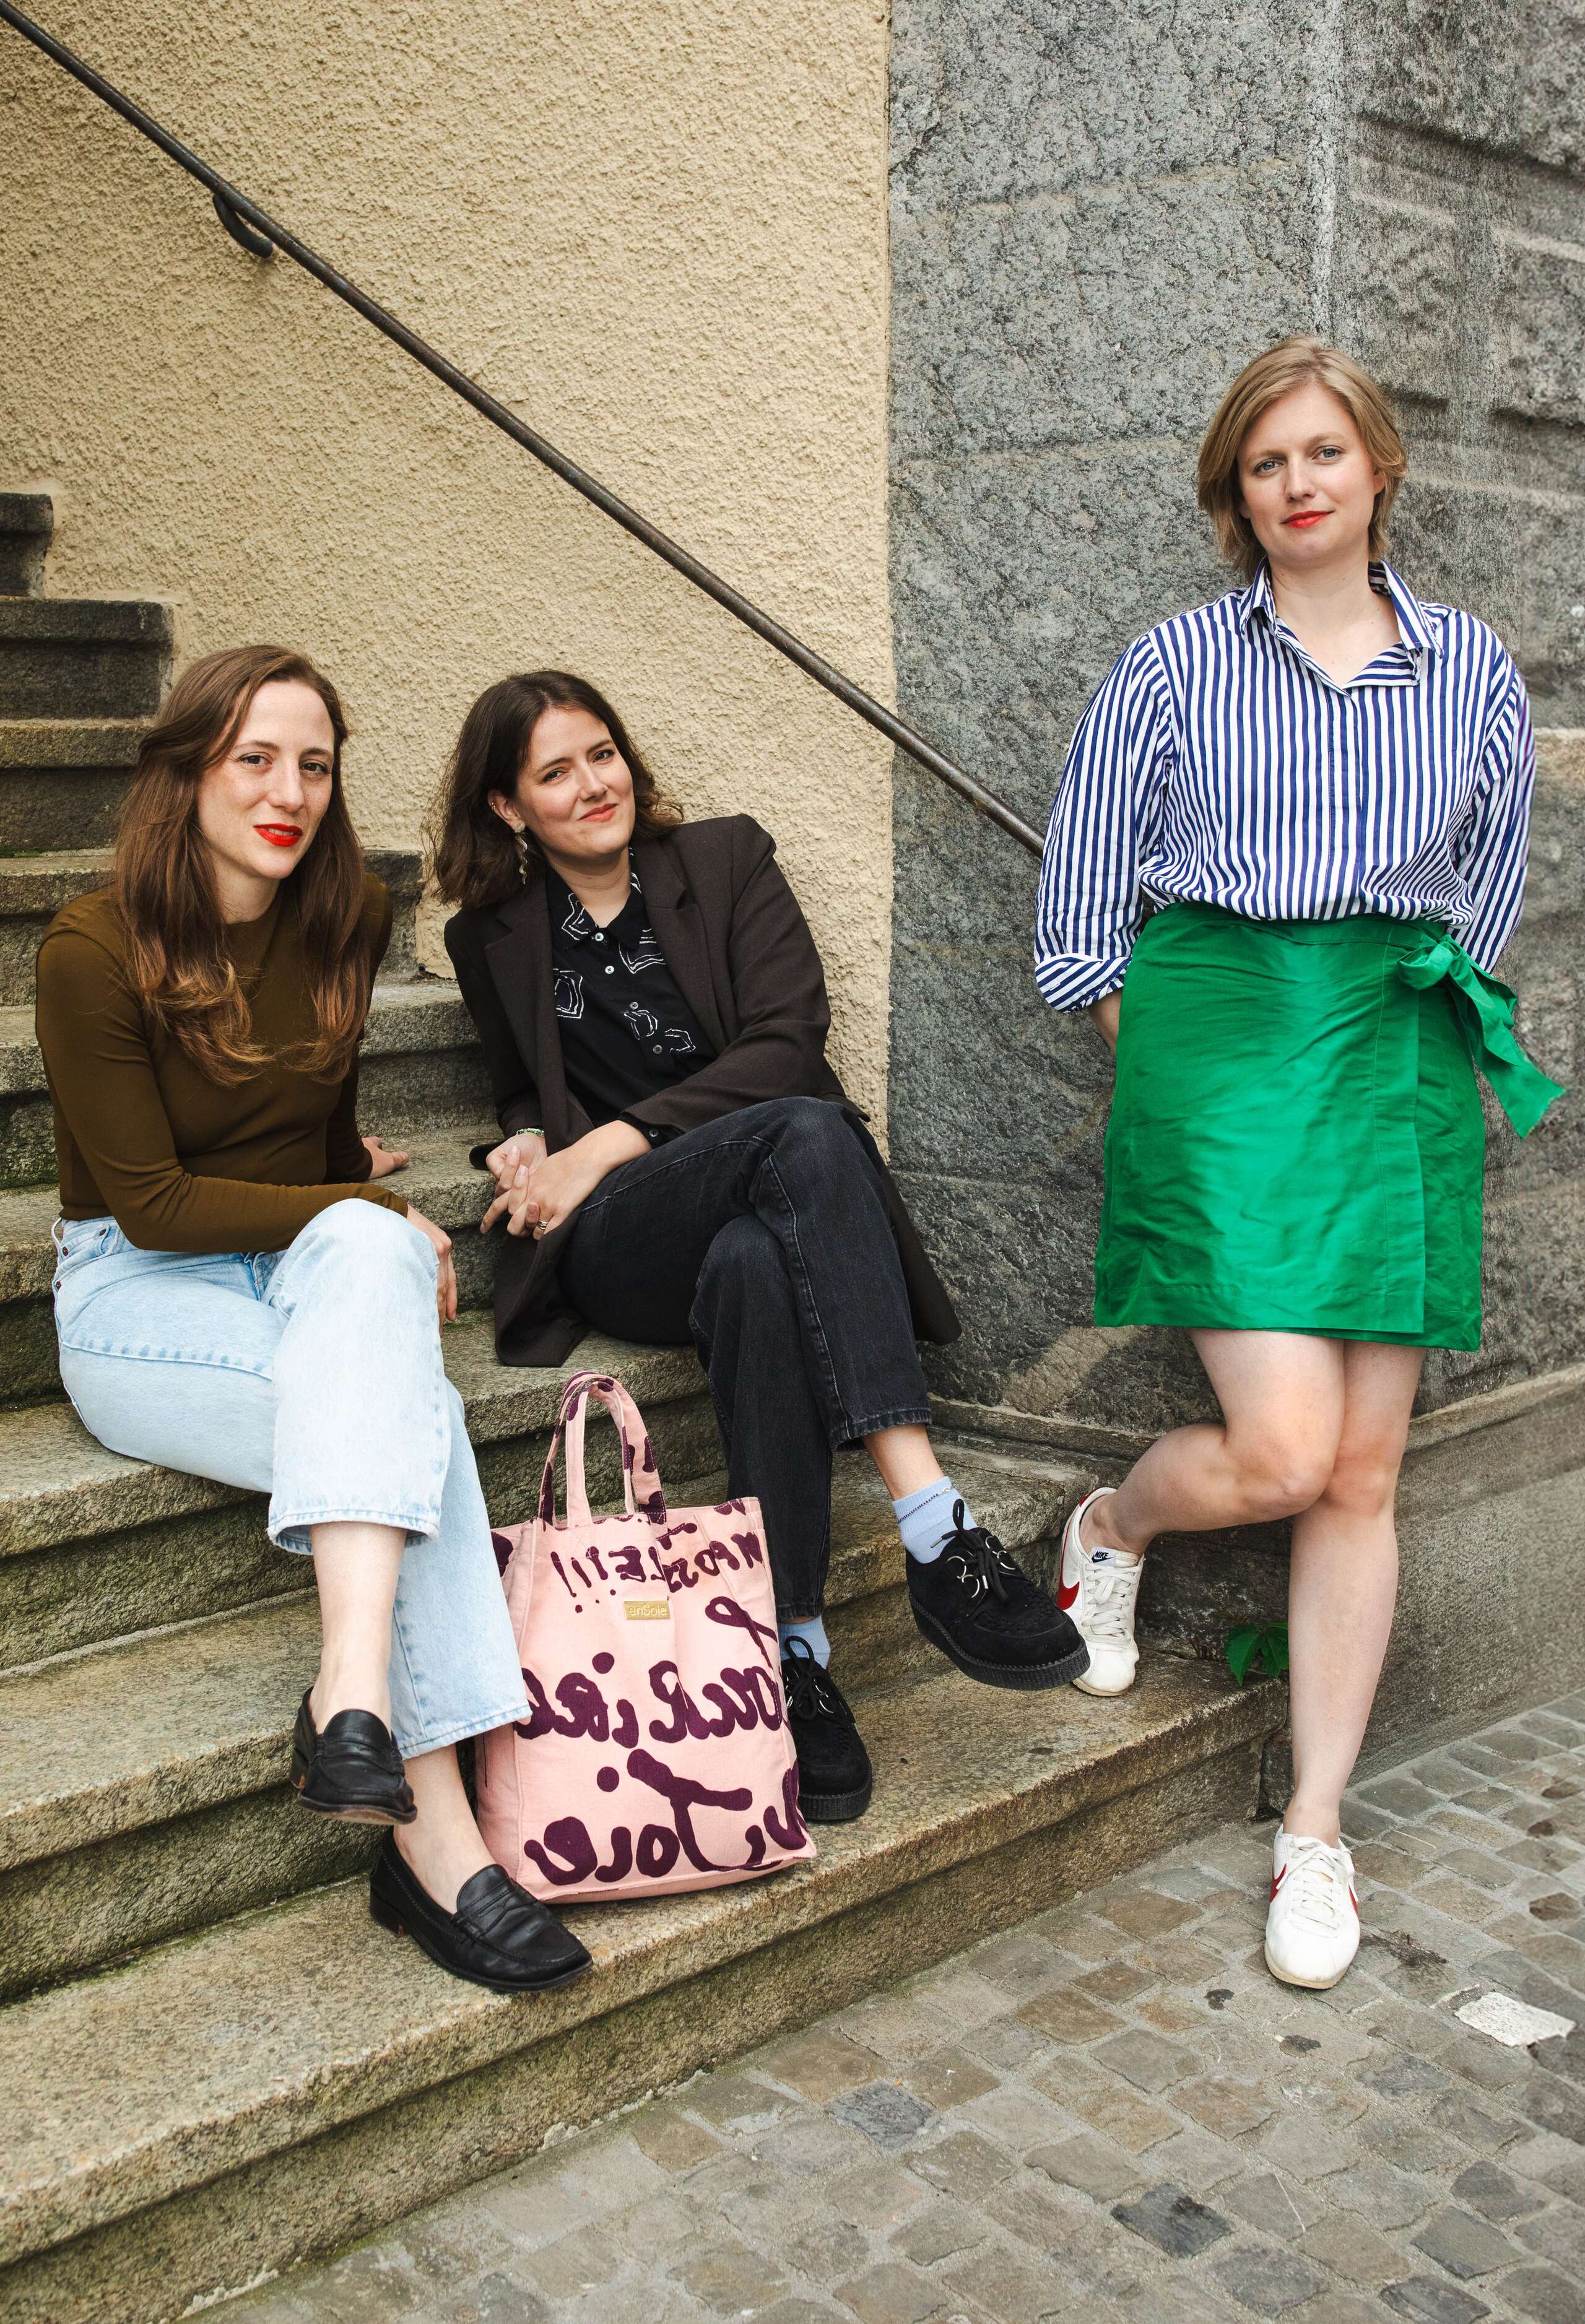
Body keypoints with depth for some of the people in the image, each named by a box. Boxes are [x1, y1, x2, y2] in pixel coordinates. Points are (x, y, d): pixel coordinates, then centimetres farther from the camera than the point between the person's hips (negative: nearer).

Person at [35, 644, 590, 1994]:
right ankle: (436, 1837, -35)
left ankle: (356, 1694, -42)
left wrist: (376, 1235, 9)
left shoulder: (347, 919, 4)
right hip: (138, 1295, -4)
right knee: (411, 1418, -31)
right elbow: (148, 1202, -13)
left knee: (365, 1251, -34)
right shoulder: (95, 949, -12)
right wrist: (378, 1216, -14)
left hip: (311, 1270, 4)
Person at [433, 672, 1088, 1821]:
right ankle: (938, 1534, -46)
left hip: (769, 1217, 1)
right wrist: (531, 1147, 4)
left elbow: (786, 1044, -3)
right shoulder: (494, 936, 16)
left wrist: (614, 1142, -10)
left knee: (757, 1265, -41)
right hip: (615, 1246, -1)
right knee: (803, 1137, -36)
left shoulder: (725, 859, 10)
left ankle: (798, 1652, -41)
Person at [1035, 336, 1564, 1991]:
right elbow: (1083, 890, 8)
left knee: (1364, 1475, 2)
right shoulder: (1175, 665, 6)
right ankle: (1108, 1528, 21)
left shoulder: (1473, 671, 12)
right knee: (1280, 1449, -15)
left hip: (1402, 1051, 3)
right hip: (1221, 1030, -2)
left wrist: (1446, 1027, 11)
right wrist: (1149, 1046, 2)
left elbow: (1491, 880, 20)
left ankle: (1316, 1836, 14)